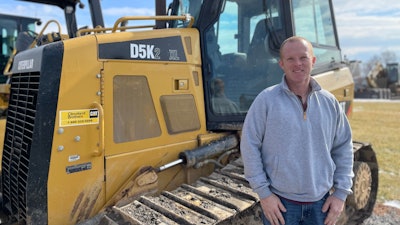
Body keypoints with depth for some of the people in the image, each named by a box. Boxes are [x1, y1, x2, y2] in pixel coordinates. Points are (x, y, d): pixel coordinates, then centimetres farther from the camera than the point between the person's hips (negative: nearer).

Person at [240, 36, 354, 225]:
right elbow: (249, 147, -10)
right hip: (280, 203, -3)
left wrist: (341, 193, 3)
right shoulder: (266, 100, -11)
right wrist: (263, 192, -10)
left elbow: (343, 148, 8)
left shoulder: (329, 102, 1)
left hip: (321, 203, 4)